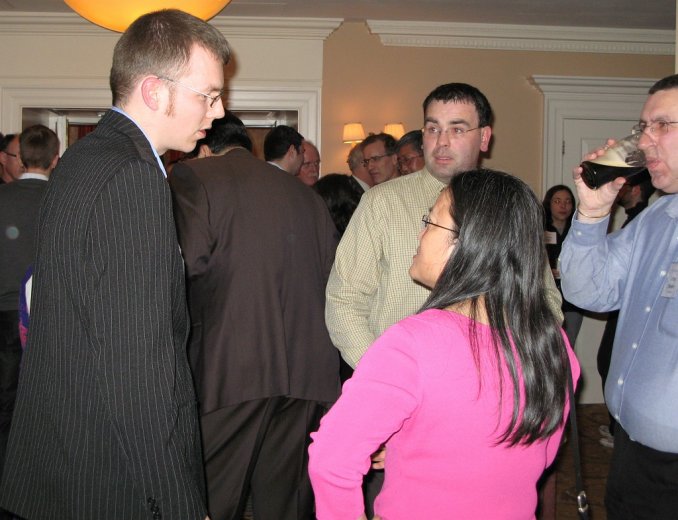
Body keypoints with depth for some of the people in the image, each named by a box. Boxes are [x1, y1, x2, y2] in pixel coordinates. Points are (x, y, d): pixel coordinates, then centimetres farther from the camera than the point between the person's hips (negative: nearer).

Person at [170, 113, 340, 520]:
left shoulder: (192, 176, 1)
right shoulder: (306, 194, 17)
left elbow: (188, 260, -16)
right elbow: (334, 278, 16)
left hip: (233, 370, -5)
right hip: (308, 375, 6)